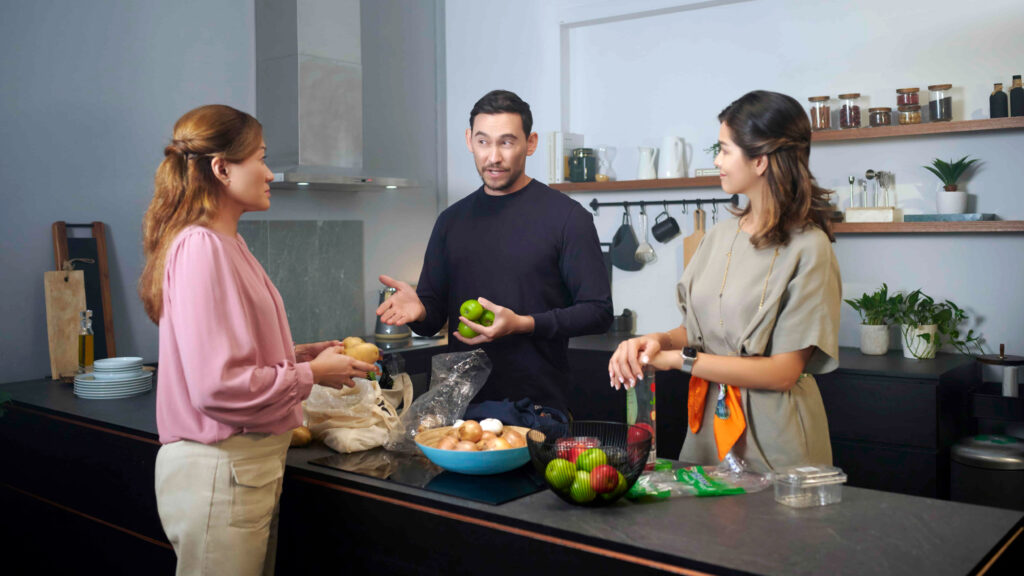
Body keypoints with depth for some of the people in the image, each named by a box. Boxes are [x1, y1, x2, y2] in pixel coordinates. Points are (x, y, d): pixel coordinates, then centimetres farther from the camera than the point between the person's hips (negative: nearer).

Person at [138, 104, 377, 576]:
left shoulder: (225, 244, 11)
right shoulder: (202, 247, -18)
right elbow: (217, 385, -24)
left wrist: (304, 354, 6)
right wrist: (312, 373, -13)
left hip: (247, 463, 9)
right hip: (220, 470, -9)